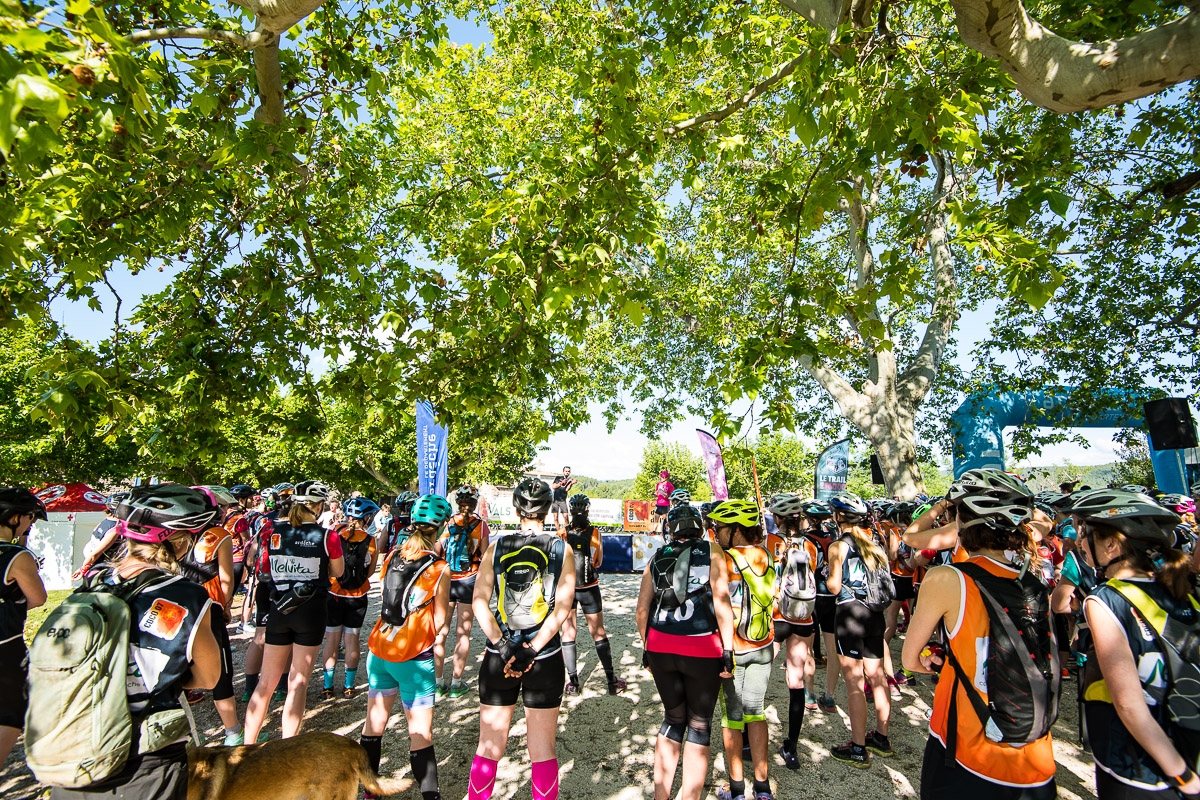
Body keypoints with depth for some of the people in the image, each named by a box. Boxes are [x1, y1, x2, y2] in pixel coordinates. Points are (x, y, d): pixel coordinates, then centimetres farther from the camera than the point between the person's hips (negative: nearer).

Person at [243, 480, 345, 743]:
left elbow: (265, 567, 12)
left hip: (278, 608, 4)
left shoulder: (273, 531, -2)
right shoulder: (327, 536, -12)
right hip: (312, 610, -3)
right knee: (298, 683, 6)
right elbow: (337, 572, 1)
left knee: (267, 680, 16)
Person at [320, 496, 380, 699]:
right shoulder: (370, 540, -8)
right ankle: (348, 686, 20)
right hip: (358, 596, 0)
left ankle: (327, 687, 18)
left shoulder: (334, 532, -8)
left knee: (332, 639, 11)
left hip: (334, 593, 0)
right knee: (351, 639, 11)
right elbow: (370, 572, -5)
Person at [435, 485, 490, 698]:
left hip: (445, 580, 1)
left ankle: (439, 682, 16)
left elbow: (435, 552, -1)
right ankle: (456, 683, 12)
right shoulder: (481, 524, -4)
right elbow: (484, 557, -3)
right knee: (462, 634, 7)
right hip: (469, 581, -1)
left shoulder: (446, 522, -1)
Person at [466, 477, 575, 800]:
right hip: (545, 659, -1)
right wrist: (531, 651, -14)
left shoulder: (496, 547, -2)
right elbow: (562, 608, -13)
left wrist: (503, 647, -11)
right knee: (543, 750, 14)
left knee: (489, 747, 16)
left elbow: (479, 602, -9)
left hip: (498, 657, 1)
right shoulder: (561, 549, -4)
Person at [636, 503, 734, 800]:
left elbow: (642, 608, 8)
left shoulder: (657, 557, 9)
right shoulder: (711, 551, 0)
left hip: (660, 647, 4)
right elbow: (721, 600, -9)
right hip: (702, 650, -3)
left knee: (673, 717, 21)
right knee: (699, 724, 13)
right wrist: (728, 649, -6)